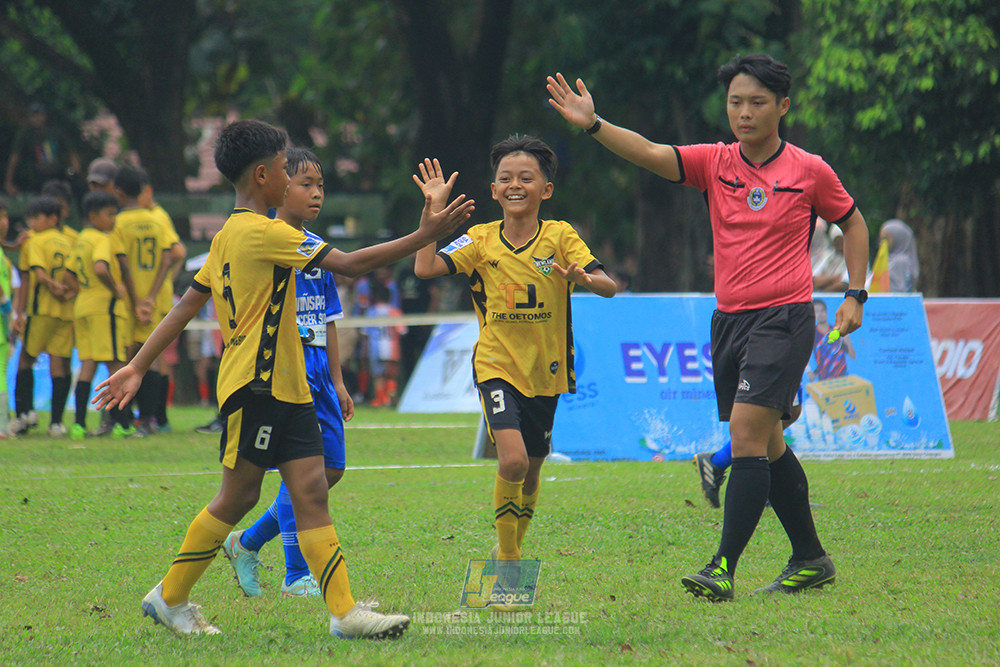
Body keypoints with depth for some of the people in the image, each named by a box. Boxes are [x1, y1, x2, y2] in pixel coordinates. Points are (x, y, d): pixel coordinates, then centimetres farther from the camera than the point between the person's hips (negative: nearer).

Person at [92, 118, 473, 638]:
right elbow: (350, 264, -18)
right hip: (257, 384, -9)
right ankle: (169, 598, 11)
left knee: (311, 490, 0)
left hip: (285, 386, 9)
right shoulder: (264, 233, -13)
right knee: (238, 495, -1)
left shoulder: (227, 236, 15)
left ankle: (343, 610, -4)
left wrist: (137, 366, 21)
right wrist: (423, 237, -15)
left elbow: (186, 304, 18)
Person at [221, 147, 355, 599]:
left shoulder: (318, 248, 15)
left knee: (332, 469, 6)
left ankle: (248, 543, 20)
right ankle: (297, 576, -5)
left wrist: (337, 382, 18)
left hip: (317, 365, 8)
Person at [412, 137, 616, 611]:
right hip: (497, 365, -2)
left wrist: (584, 278, -35)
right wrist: (435, 209, -13)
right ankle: (507, 562, -6)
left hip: (546, 371, 2)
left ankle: (510, 552, 37)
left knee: (531, 471, 13)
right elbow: (426, 268, -12)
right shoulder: (481, 240, -1)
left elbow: (609, 286, -13)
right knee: (512, 461, -21)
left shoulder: (560, 237, -4)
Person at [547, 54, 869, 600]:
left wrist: (855, 295, 6)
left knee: (746, 432, -17)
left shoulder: (809, 171, -2)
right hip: (729, 320, 5)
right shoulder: (714, 163, 4)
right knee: (765, 447, 12)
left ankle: (724, 568, -19)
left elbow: (852, 222, 13)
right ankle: (810, 559, 27)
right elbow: (650, 154, -11)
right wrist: (592, 125, -27)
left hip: (784, 319, -5)